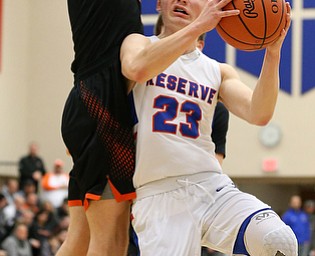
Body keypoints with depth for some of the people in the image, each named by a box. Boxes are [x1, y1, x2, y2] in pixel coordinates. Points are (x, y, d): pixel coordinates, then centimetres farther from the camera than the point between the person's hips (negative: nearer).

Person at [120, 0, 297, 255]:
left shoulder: (219, 71, 16)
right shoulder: (139, 43, 8)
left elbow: (258, 114, -1)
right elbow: (137, 69, -18)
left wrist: (273, 52, -14)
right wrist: (198, 26, -25)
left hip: (213, 186, 3)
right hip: (159, 196, -2)